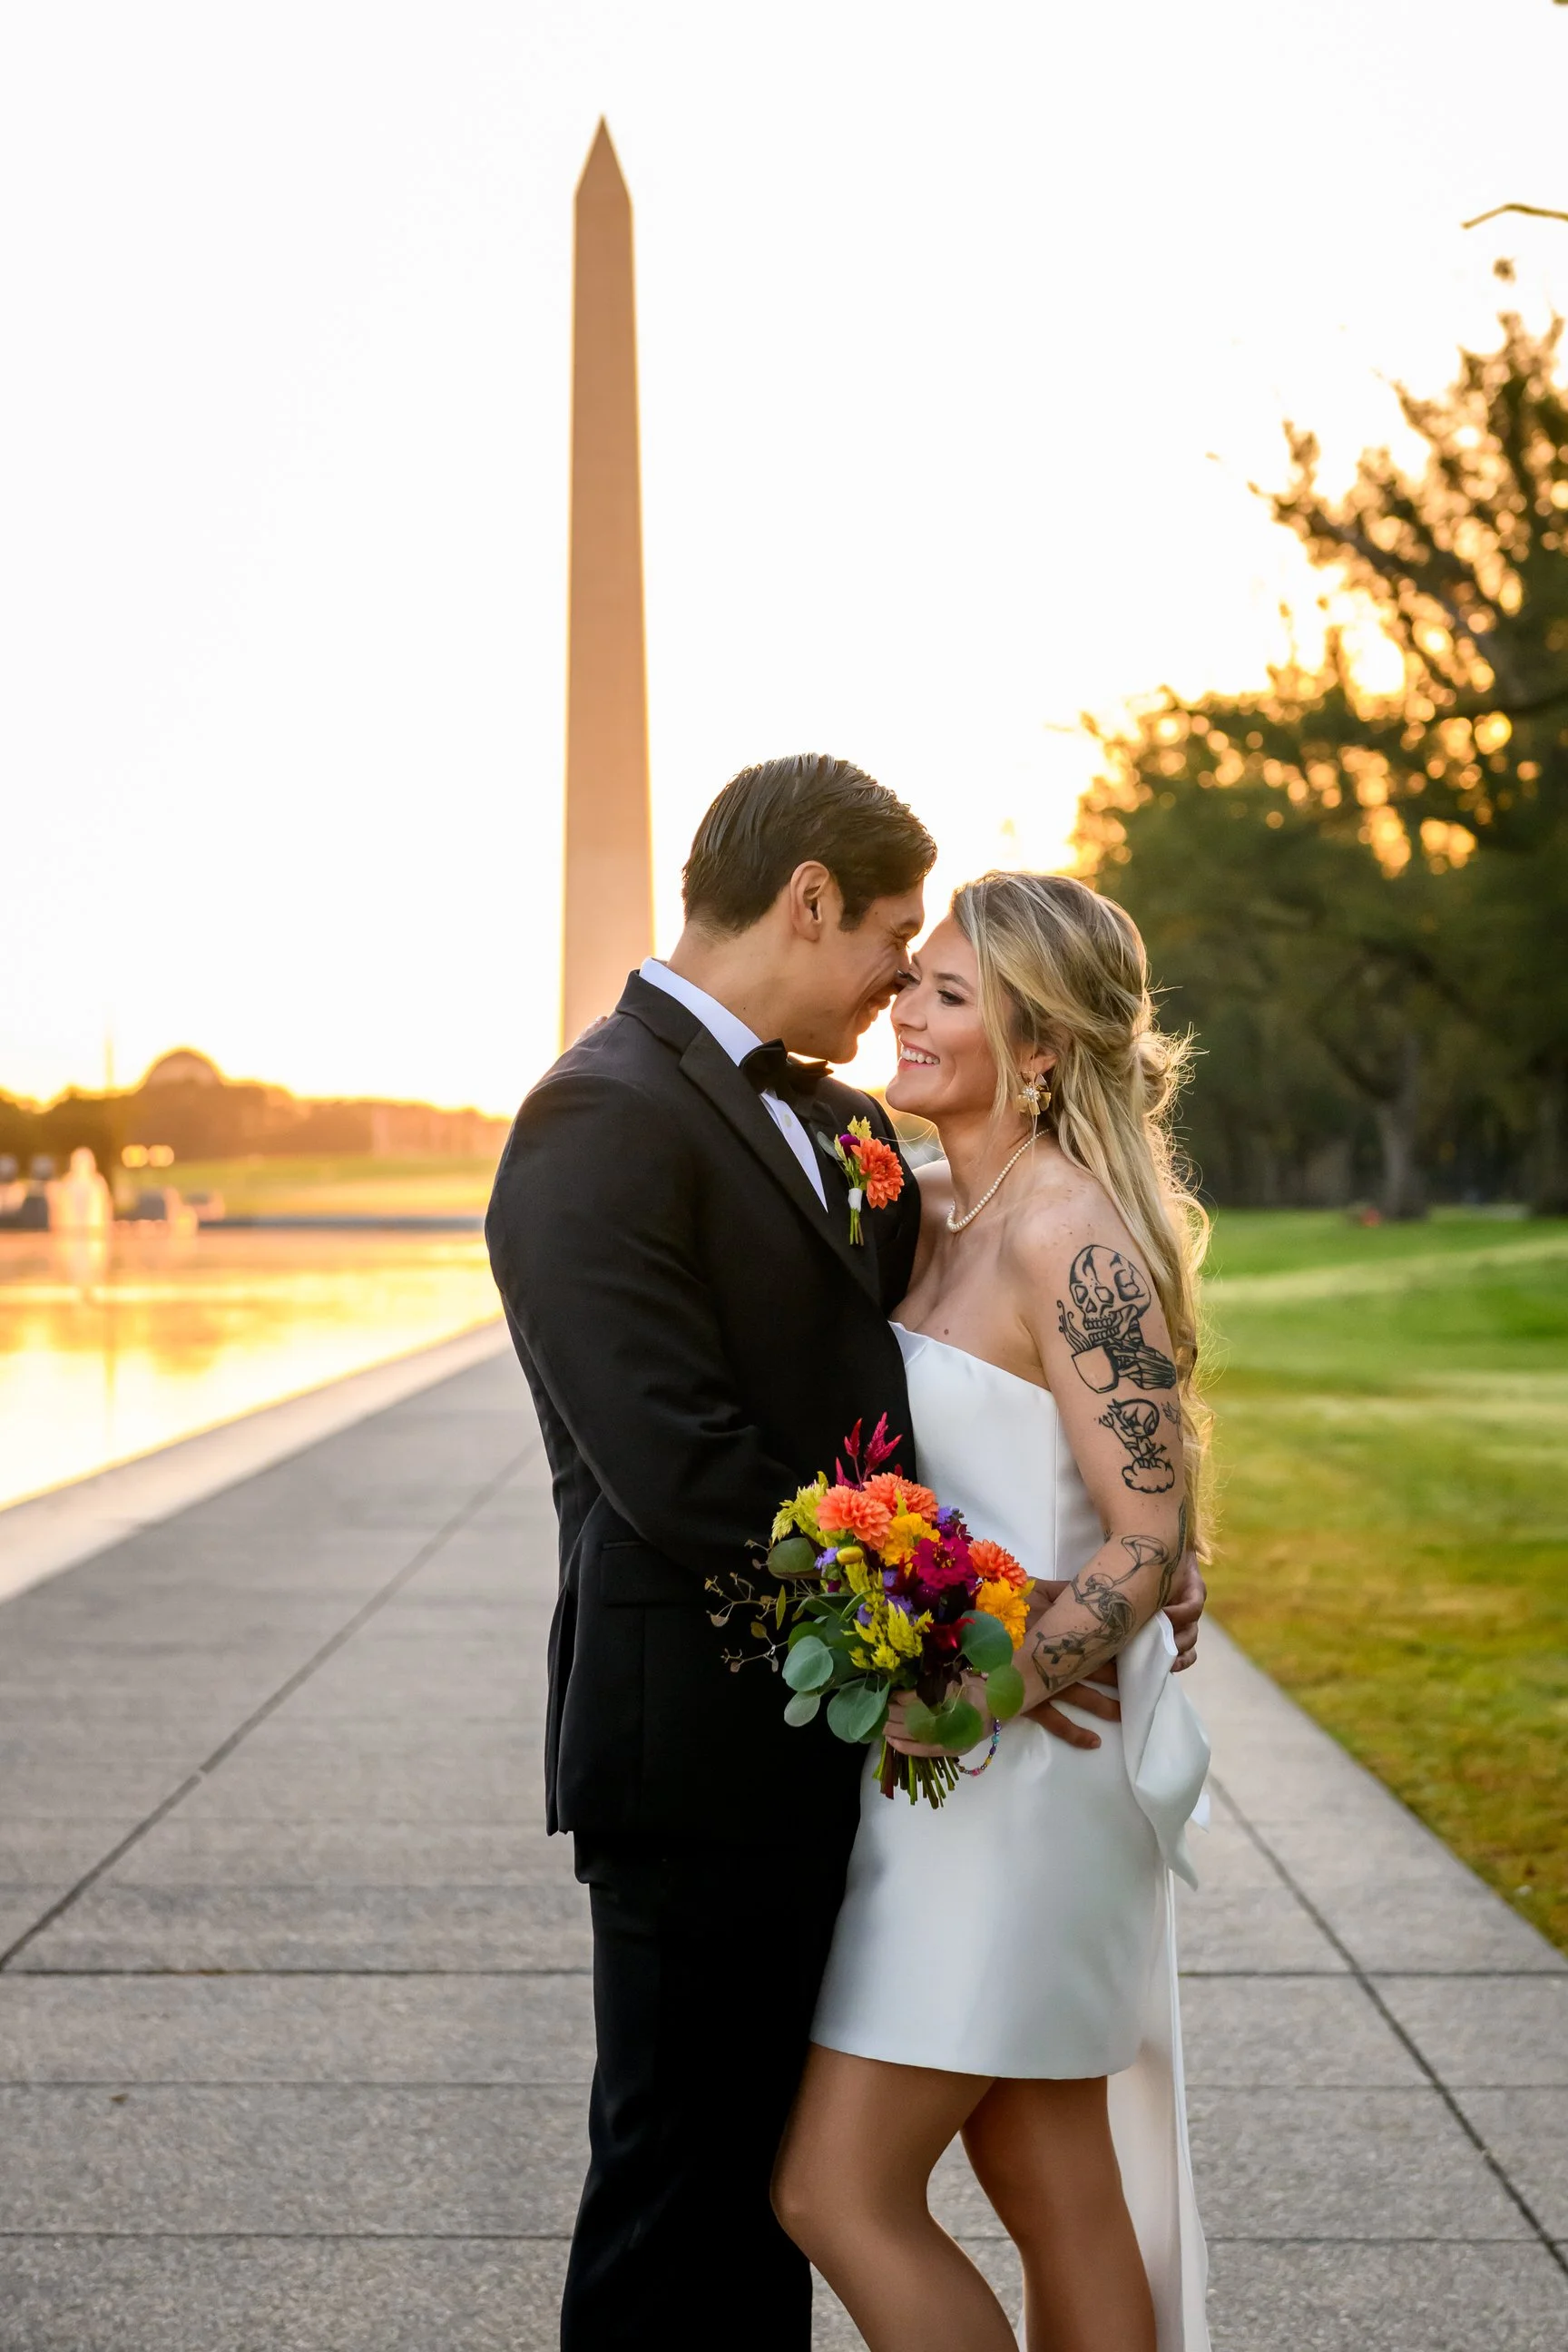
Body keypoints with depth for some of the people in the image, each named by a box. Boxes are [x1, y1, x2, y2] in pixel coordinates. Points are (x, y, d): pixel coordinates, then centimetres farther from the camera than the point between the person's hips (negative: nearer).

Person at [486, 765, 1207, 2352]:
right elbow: (681, 1469, -24)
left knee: (766, 2174, 19)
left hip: (817, 1738, 9)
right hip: (704, 1749, -9)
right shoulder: (604, 1120, -17)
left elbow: (879, 1383, 17)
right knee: (681, 2182, 4)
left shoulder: (828, 1120, 13)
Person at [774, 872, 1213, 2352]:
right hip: (945, 1763, 9)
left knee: (837, 2192, -5)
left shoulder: (1075, 1237, -17)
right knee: (1057, 2202, 16)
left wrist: (971, 1706, -23)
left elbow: (1148, 1540, -20)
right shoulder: (933, 1207, 9)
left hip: (1022, 1769, -9)